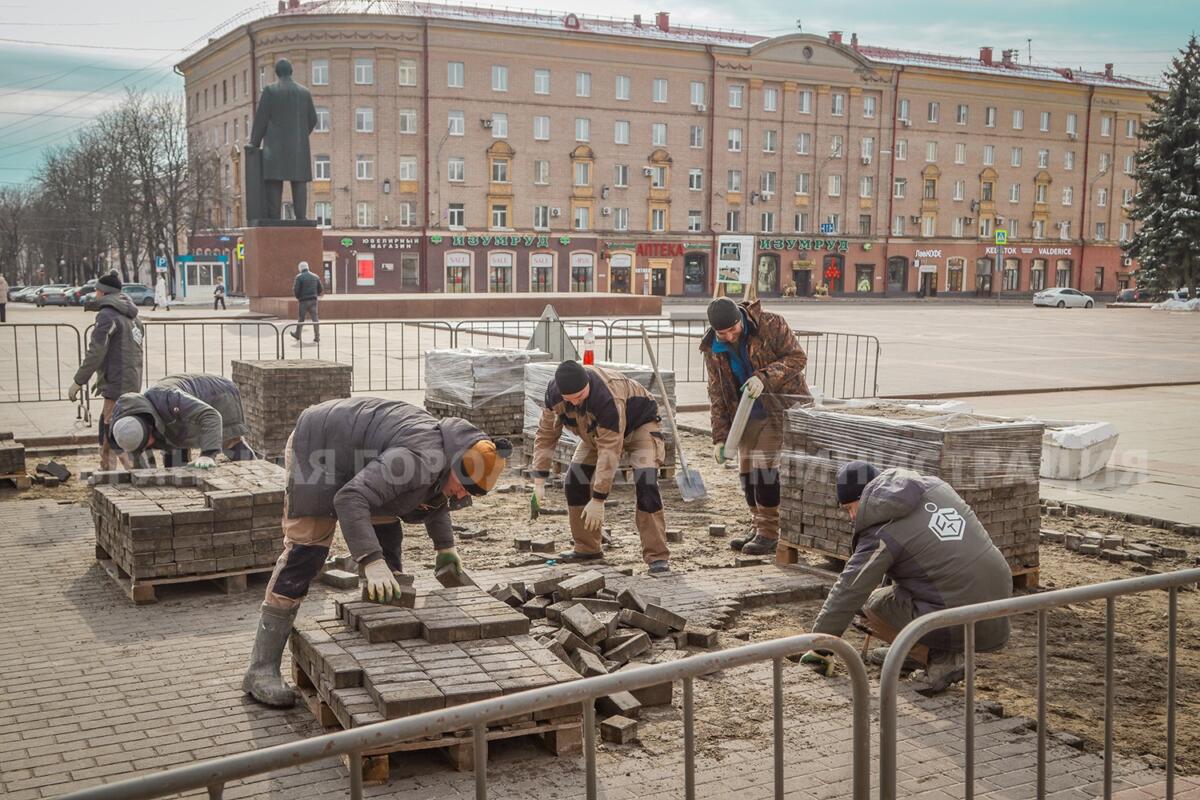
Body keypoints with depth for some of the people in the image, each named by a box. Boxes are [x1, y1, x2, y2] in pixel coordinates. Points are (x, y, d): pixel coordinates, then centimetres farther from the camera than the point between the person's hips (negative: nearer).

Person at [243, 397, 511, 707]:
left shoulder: (445, 454, -5)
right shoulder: (420, 457, -36)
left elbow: (434, 498, 19)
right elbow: (350, 499, -42)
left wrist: (445, 546, 11)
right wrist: (371, 561, -46)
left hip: (353, 453, 10)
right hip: (316, 445, -10)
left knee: (388, 536, 6)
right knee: (305, 550, -14)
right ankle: (261, 668, -12)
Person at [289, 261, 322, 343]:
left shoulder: (299, 277, -5)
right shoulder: (315, 277, 9)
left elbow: (295, 290, -9)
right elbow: (321, 289, 9)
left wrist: (298, 297, 9)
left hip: (304, 300, -3)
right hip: (313, 300, 3)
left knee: (301, 318, 9)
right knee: (315, 318, 1)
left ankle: (297, 334, 22)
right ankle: (317, 336, -3)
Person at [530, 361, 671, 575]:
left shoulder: (608, 397, -44)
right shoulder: (553, 391, -24)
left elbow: (610, 451, -40)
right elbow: (546, 433, -12)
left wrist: (598, 500, -37)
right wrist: (539, 480, -17)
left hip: (638, 423, -6)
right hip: (596, 430, 6)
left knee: (645, 484, -25)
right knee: (574, 480, -5)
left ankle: (657, 557, -19)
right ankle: (586, 548, 11)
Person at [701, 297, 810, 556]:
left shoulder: (770, 324, -17)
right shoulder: (712, 349, -3)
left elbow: (797, 357, -14)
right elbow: (716, 393, 1)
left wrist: (764, 377, -29)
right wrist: (720, 437, -3)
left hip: (783, 405, -6)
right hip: (749, 413, 6)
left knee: (765, 465, -13)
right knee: (747, 468, 7)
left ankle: (769, 533, -6)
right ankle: (757, 528, 21)